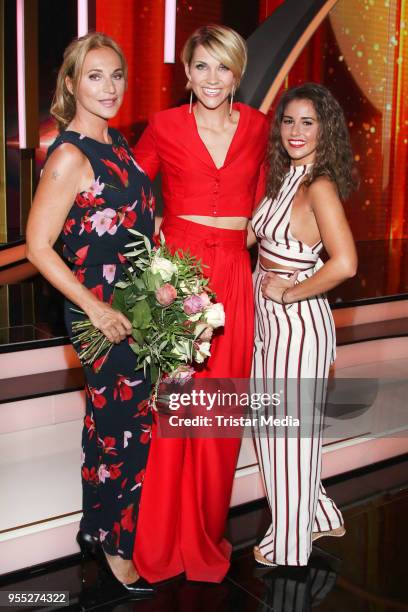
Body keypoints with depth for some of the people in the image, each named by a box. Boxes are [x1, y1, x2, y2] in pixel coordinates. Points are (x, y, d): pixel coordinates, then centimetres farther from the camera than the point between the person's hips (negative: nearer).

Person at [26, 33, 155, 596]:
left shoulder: (117, 142, 9)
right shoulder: (70, 155, -16)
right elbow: (39, 246, -17)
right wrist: (94, 308, -18)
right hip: (102, 311, -8)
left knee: (129, 421, 17)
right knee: (118, 424, 5)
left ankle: (104, 526, 37)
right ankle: (113, 544, 27)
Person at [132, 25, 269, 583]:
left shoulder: (257, 127, 9)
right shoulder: (164, 127, 2)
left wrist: (244, 233, 8)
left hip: (233, 279, 2)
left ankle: (206, 535, 25)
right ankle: (163, 542, 17)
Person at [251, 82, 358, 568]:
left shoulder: (320, 187, -18)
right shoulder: (285, 178, 9)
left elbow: (344, 264, -30)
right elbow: (258, 237, 15)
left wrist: (289, 291, -18)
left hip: (298, 323, -9)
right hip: (271, 321, 9)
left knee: (289, 433, 6)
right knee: (271, 427, 20)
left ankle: (288, 548, 27)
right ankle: (319, 515, 40)